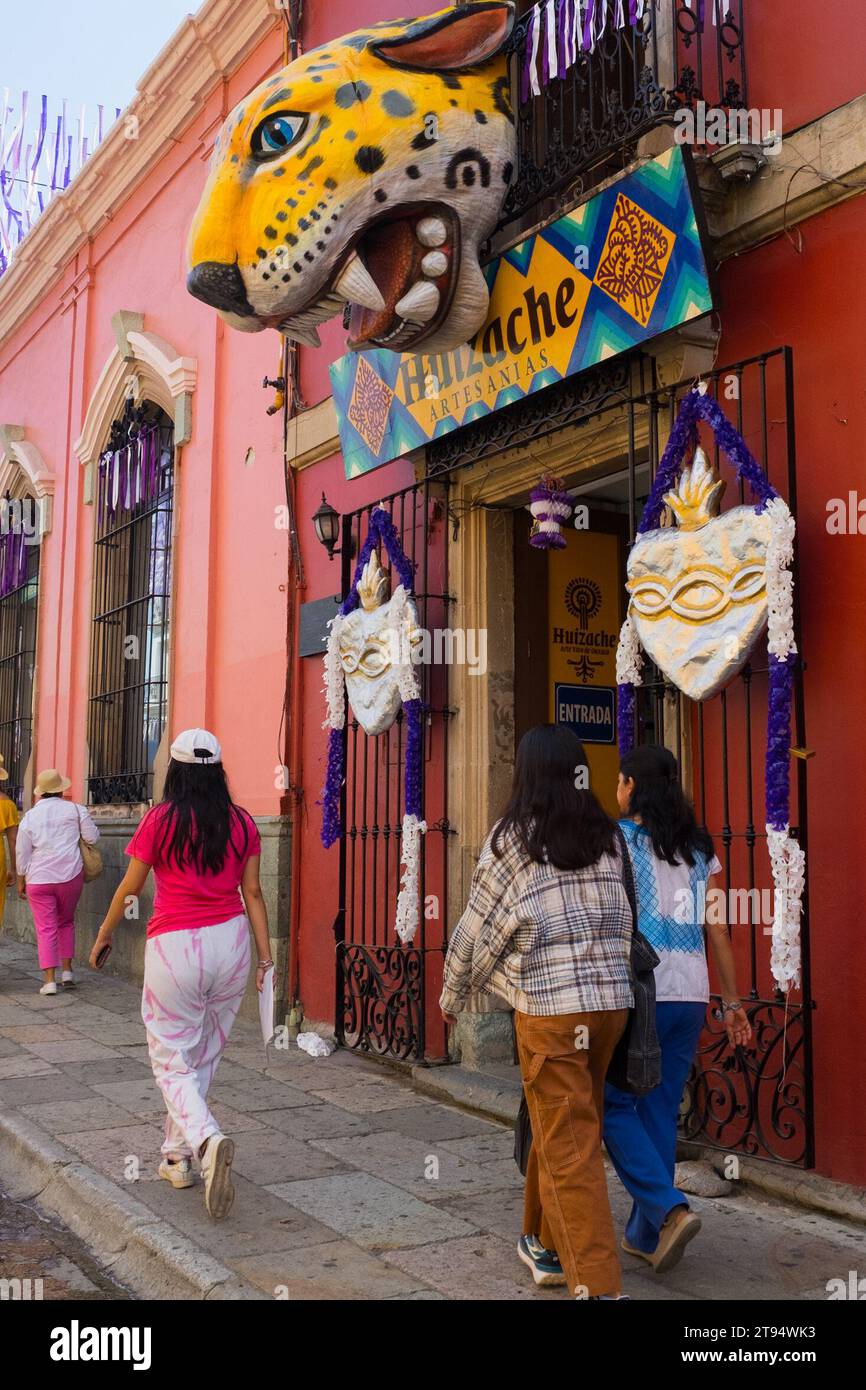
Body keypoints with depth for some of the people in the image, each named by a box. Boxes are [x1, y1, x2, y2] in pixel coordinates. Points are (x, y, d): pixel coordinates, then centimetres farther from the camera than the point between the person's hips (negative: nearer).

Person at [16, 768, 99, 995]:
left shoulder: (29, 817, 1)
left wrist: (21, 881, 13)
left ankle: (50, 980, -2)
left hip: (39, 879, -1)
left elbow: (22, 854, 2)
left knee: (46, 928, 3)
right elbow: (92, 838, 0)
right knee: (66, 923, 19)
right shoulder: (75, 809, -1)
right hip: (70, 875, 1)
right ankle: (67, 972, 13)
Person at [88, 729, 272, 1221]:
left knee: (172, 1062, 6)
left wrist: (104, 935, 17)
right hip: (230, 941, 4)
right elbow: (252, 893, 3)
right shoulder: (242, 822, 1)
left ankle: (208, 1139, -19)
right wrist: (266, 958, 9)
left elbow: (130, 887, 1)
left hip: (174, 945, -4)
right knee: (204, 1058, 18)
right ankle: (177, 1156, 28)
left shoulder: (161, 819, -7)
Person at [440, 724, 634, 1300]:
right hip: (613, 999, 5)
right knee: (564, 1129, 20)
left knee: (569, 1146, 1)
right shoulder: (607, 837, 7)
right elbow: (624, 921, 9)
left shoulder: (513, 839, -5)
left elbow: (479, 927, 0)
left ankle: (598, 1282, 2)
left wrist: (452, 995, 14)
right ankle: (549, 1244, 35)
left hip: (550, 1008, -5)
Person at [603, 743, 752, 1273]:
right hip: (692, 994, 6)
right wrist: (733, 1001, 15)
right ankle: (645, 1235, 20)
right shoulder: (698, 848, 11)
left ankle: (669, 1209, -8)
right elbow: (718, 930, 11)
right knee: (661, 1112, 13)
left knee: (614, 1105, 7)